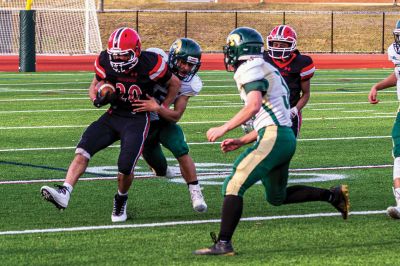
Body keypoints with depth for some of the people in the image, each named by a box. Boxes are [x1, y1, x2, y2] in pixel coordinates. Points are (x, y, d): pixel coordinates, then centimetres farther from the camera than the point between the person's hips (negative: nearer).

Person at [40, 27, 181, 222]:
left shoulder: (149, 65, -17)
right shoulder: (105, 62, -7)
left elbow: (175, 84, -1)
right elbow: (94, 86, 11)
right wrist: (97, 99, -12)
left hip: (137, 120, -4)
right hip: (113, 116, 4)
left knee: (125, 168, -16)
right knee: (83, 150, -17)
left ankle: (121, 200, 16)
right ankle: (64, 193, -28)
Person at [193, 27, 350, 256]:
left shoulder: (251, 70, -7)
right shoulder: (266, 71, 23)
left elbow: (254, 106, -24)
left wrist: (222, 129, -20)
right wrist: (240, 142, 22)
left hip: (273, 138, -10)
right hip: (285, 136, 10)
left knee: (234, 186, -13)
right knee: (277, 197, 25)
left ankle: (223, 243, -18)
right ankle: (333, 195, 26)